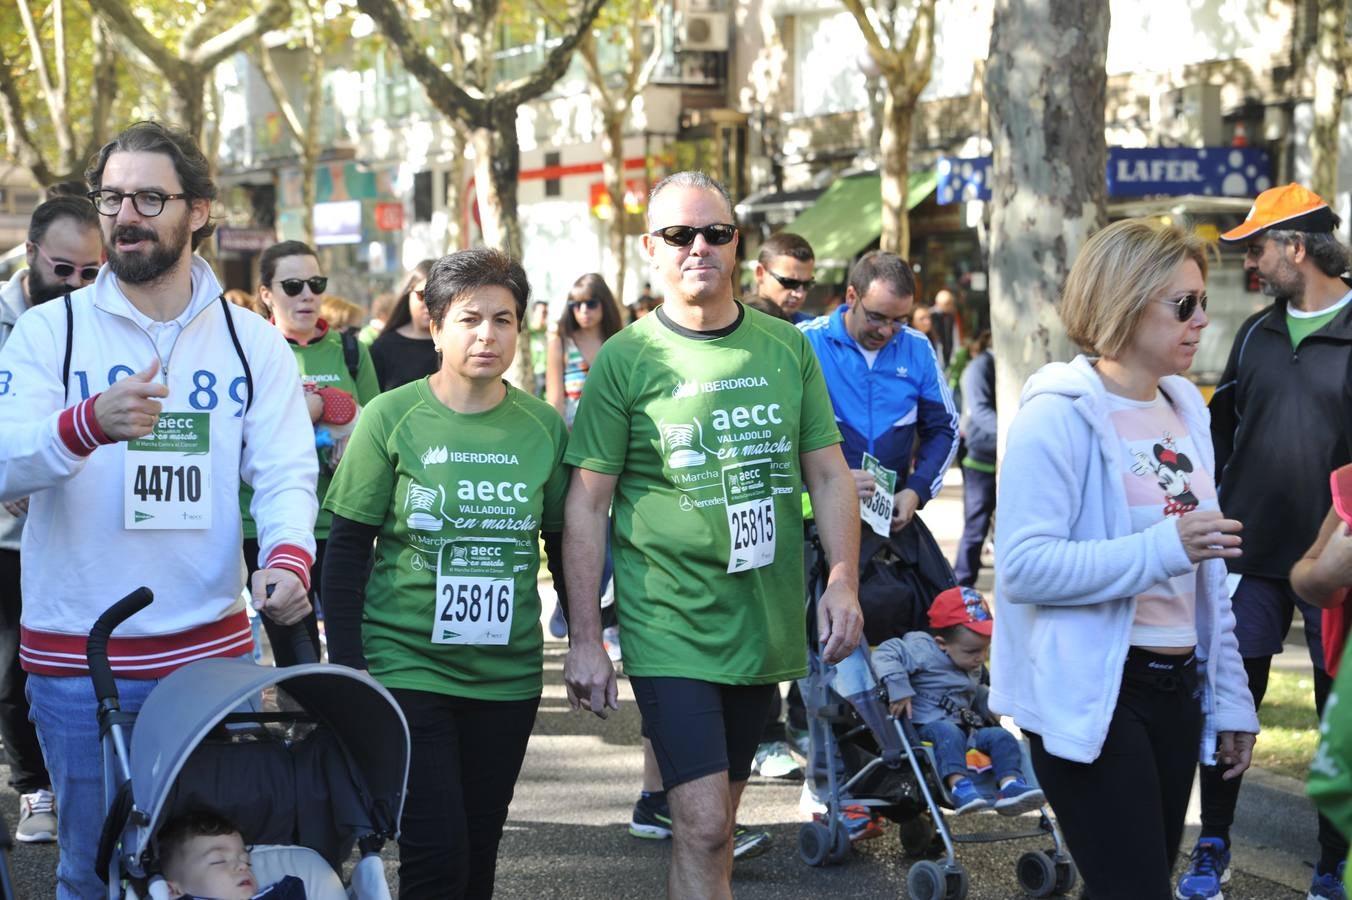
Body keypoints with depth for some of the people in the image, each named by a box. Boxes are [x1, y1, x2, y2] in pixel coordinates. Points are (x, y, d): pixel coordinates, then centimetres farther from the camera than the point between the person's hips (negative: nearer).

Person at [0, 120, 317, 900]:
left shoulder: (252, 343, 7)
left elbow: (287, 473, -1)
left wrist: (288, 556, -23)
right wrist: (88, 424, -33)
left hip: (213, 651, 2)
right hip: (77, 657, -1)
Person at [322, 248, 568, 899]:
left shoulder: (544, 426, 3)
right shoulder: (393, 418, -5)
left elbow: (566, 548, 13)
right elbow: (346, 551, -3)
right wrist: (347, 670, -7)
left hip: (508, 675, 3)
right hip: (406, 667, -3)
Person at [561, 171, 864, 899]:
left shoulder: (785, 349, 6)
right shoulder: (624, 360, -5)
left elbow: (828, 475, 10)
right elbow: (587, 503, -4)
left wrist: (843, 581, -3)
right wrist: (584, 638, -8)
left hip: (764, 625, 4)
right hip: (671, 627, -4)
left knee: (713, 820, 15)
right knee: (702, 826, -12)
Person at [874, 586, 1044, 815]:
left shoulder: (973, 666, 18)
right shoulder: (923, 651, -10)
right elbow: (885, 655, -18)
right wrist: (897, 688, -30)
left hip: (966, 726, 7)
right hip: (928, 725, -7)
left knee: (1001, 736, -14)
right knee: (949, 733, -39)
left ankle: (1010, 783, -30)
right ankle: (958, 784, -53)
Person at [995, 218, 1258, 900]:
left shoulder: (1183, 409, 13)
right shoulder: (1060, 414, -12)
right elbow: (1022, 566, -22)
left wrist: (1229, 697, 19)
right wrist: (1164, 546, -26)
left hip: (1175, 687, 8)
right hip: (1092, 698, -8)